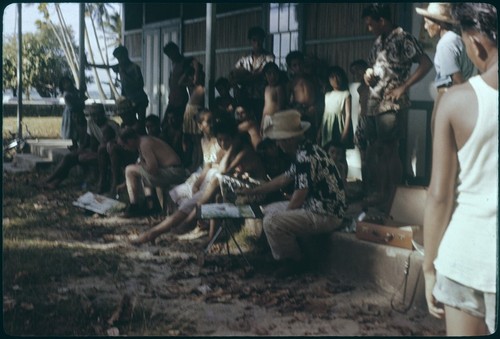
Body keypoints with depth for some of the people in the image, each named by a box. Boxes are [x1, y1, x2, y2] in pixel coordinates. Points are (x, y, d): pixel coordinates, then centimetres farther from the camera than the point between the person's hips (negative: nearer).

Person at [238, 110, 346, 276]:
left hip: (326, 215, -11)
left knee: (272, 222, -21)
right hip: (316, 206, 11)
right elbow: (285, 178, 21)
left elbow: (298, 198, -22)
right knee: (269, 210, 18)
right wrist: (252, 191, 25)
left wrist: (284, 214, -3)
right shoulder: (303, 151, 8)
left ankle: (294, 262, 0)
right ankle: (286, 256, 18)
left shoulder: (306, 157, -24)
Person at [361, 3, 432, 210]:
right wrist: (369, 75, 3)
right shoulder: (379, 41, 14)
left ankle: (394, 198, 3)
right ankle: (381, 194, 20)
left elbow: (426, 63, -16)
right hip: (375, 103, 8)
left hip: (392, 105, -8)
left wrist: (403, 88, -17)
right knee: (380, 151, 12)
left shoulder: (403, 39, -10)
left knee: (391, 151, -4)